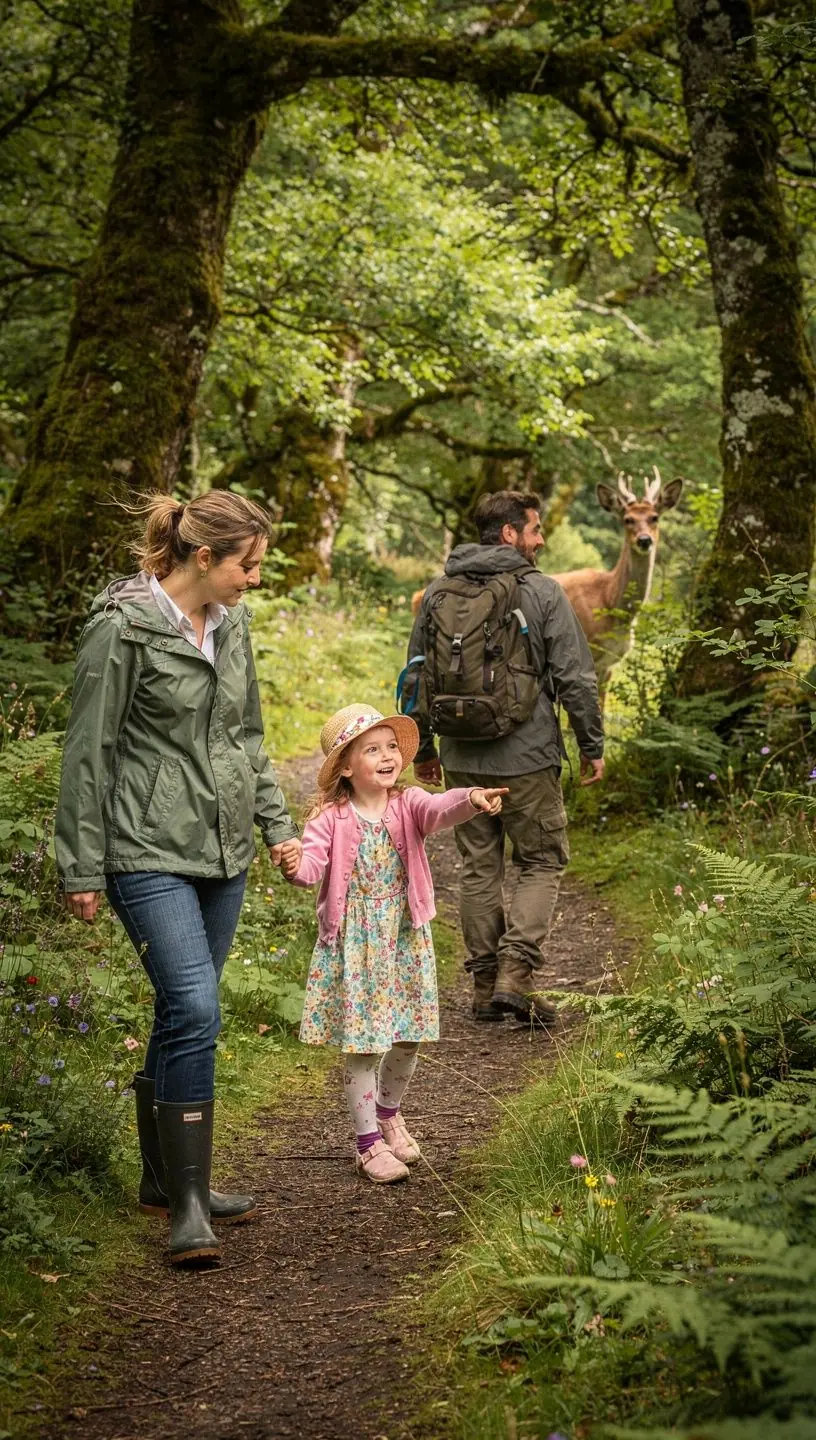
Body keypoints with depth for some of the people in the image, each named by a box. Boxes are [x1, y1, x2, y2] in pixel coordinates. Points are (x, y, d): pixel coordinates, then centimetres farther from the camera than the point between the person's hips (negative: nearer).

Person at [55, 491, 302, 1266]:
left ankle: (164, 1179, 24)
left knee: (183, 1014, 12)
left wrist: (277, 823, 18)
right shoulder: (124, 626, -12)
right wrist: (81, 869, -8)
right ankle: (188, 1203, -9)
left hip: (222, 851, 7)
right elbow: (89, 751, -9)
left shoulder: (231, 622, 10)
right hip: (149, 853, -7)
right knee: (194, 1008, -16)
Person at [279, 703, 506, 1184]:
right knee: (361, 1045, 0)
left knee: (409, 1038, 13)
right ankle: (369, 1143, 14)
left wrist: (471, 800, -47)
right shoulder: (331, 818, -11)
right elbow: (314, 861, -22)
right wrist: (296, 865, -47)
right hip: (354, 945, -3)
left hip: (405, 940, 3)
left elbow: (440, 809, -25)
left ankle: (388, 1113, 40)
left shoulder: (408, 805, -5)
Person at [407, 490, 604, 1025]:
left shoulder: (438, 593, 6)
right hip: (528, 759, -4)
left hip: (462, 760, 4)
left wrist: (423, 749, 23)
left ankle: (485, 983, 15)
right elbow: (575, 678, -9)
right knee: (542, 864, 7)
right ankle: (516, 974, -6)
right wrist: (593, 745, 2)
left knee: (480, 869, 13)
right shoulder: (542, 593, -8)